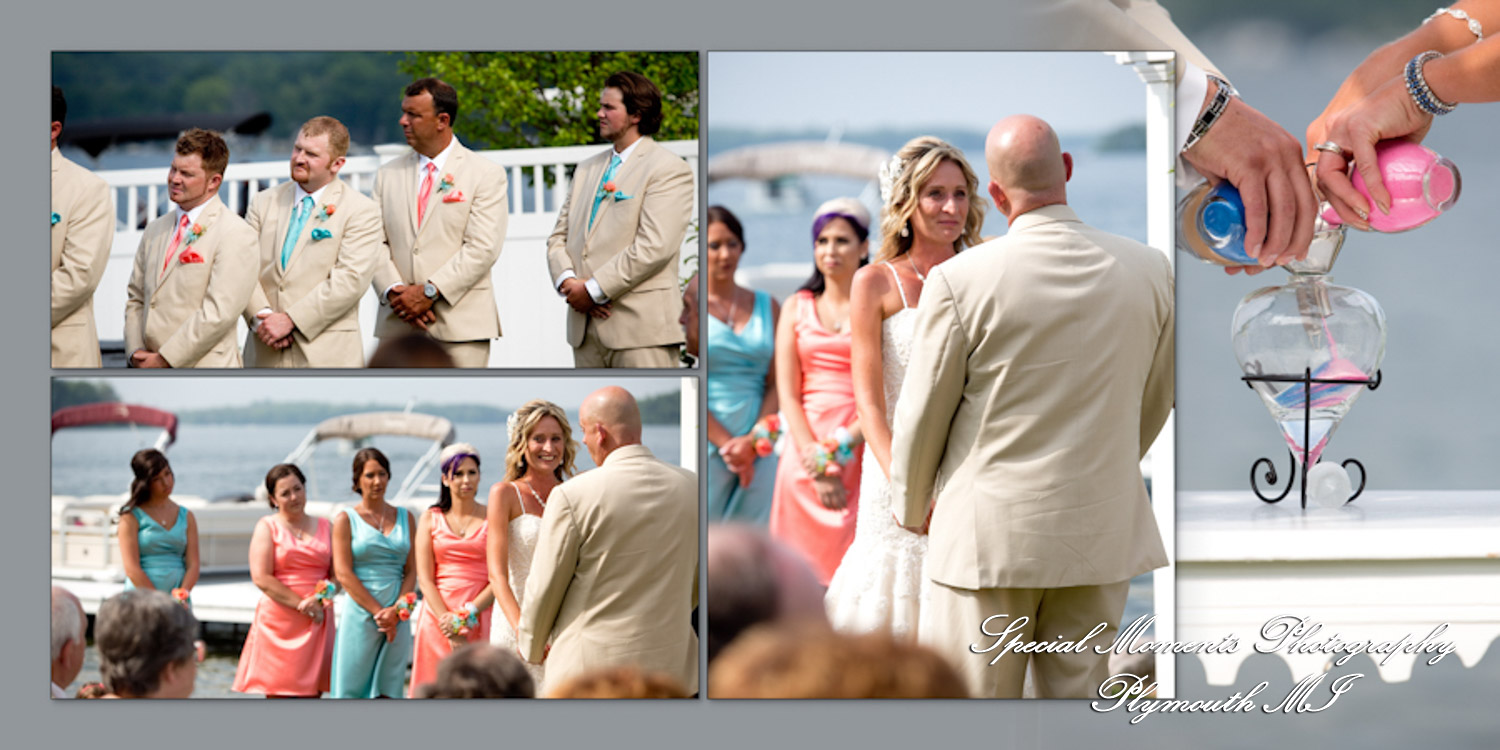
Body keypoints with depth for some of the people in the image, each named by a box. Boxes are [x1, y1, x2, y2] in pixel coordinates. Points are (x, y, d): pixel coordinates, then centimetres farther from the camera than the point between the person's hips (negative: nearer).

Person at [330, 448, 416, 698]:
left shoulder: (404, 518, 12)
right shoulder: (346, 519, 3)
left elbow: (411, 571, 7)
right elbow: (343, 574, -5)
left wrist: (396, 611, -9)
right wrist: (378, 612, -11)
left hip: (398, 619, 3)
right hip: (359, 615, -3)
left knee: (387, 691, 1)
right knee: (352, 691, -5)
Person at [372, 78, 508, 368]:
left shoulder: (487, 174, 3)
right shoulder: (388, 175, 16)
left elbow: (482, 248, -7)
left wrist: (430, 291, -14)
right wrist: (393, 291, -10)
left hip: (460, 327, -3)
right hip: (398, 326, 3)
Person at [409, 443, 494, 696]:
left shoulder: (492, 519, 5)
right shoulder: (431, 519, 9)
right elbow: (425, 578, 2)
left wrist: (467, 616, -13)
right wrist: (447, 621, -10)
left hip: (481, 618, -1)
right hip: (438, 616, 1)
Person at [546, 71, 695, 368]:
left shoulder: (669, 170, -3)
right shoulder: (587, 169, 22)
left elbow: (655, 247, -15)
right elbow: (558, 237, 18)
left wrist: (594, 289, -14)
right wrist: (567, 280, -4)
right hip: (586, 331, 7)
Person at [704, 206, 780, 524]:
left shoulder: (766, 306, 14)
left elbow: (776, 383, 8)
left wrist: (753, 441, -7)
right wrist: (727, 443, -9)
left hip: (758, 450, 3)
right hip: (704, 447, -3)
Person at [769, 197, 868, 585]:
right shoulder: (797, 307, 11)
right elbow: (788, 394, 6)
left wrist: (841, 448, -14)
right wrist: (816, 460, -6)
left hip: (862, 449, -2)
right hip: (805, 449, 2)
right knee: (806, 567, -1)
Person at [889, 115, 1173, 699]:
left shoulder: (961, 279, -13)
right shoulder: (1150, 271, -2)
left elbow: (924, 413, -3)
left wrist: (912, 509, 15)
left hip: (990, 535, -3)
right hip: (1101, 531, 3)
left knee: (974, 696, 4)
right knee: (1077, 695, 10)